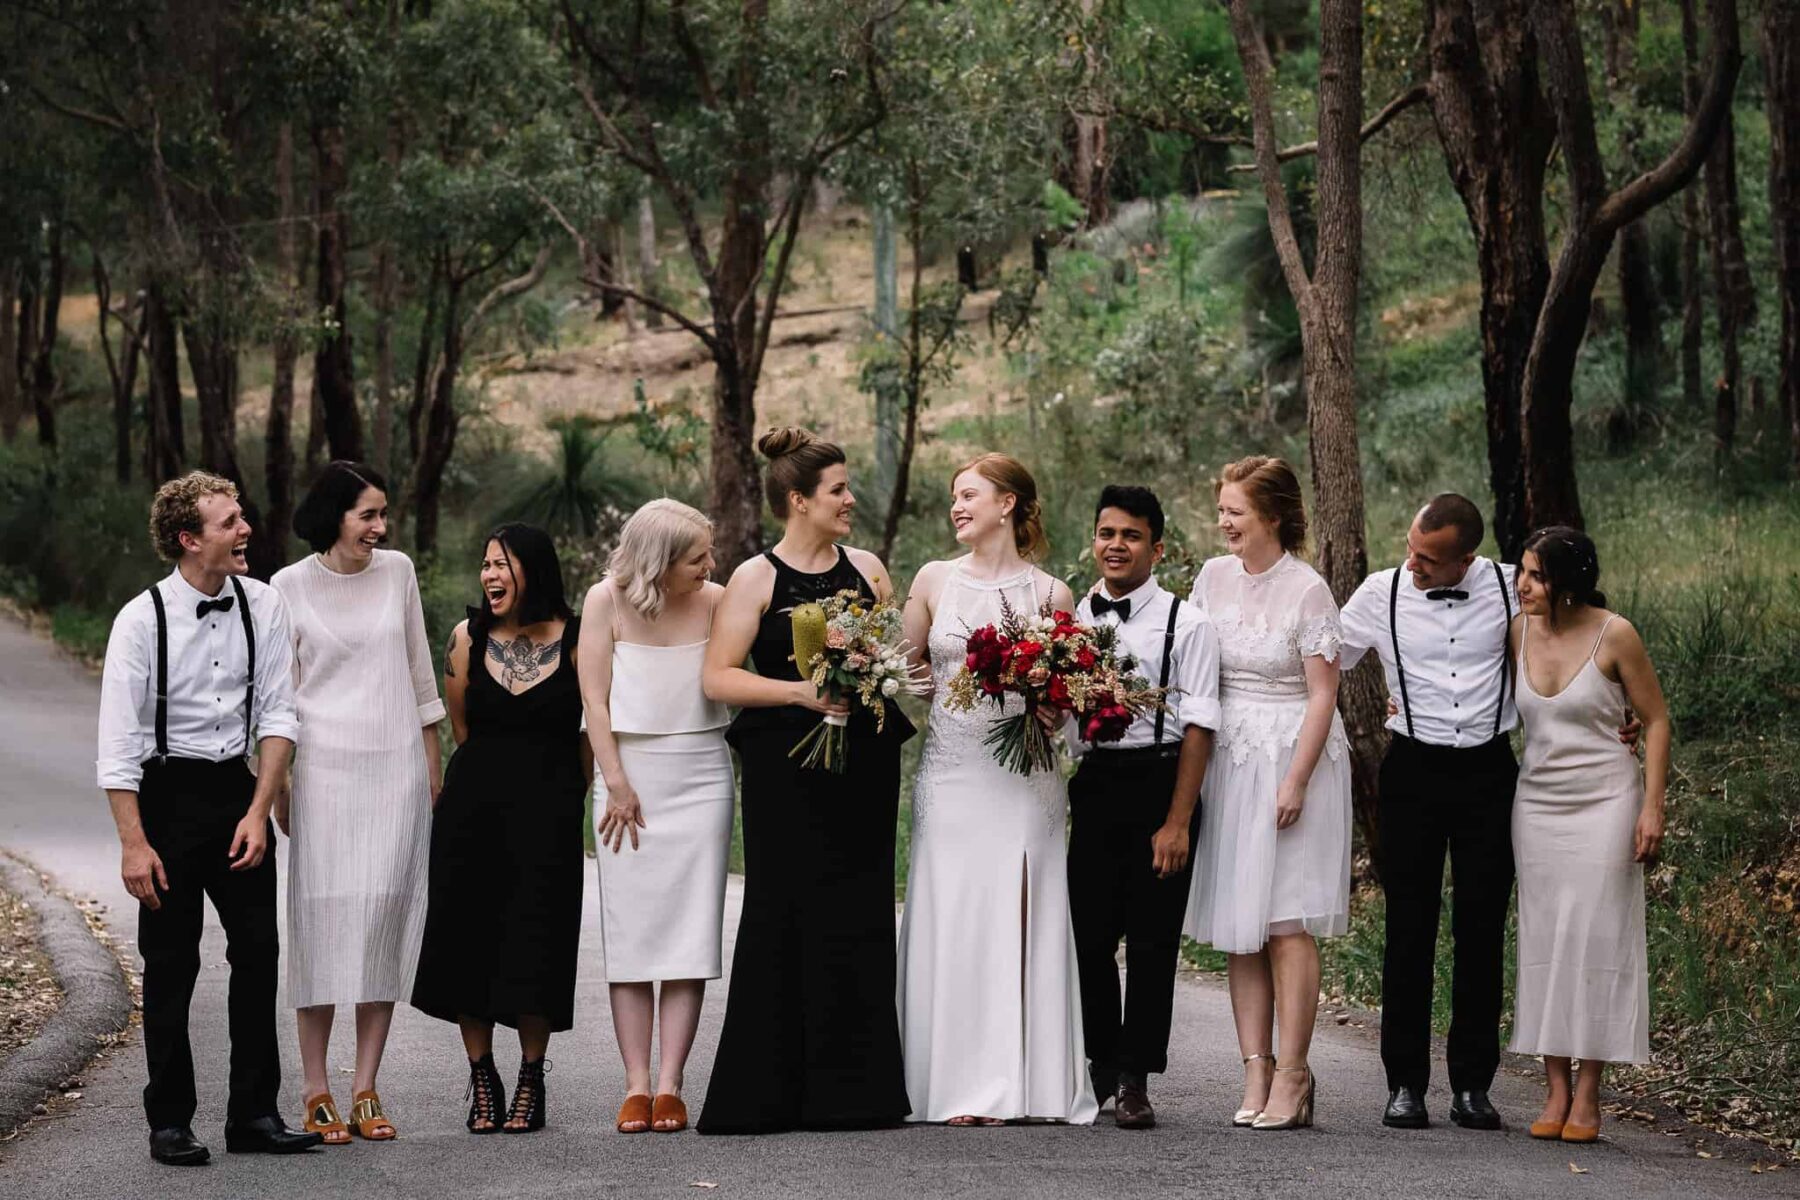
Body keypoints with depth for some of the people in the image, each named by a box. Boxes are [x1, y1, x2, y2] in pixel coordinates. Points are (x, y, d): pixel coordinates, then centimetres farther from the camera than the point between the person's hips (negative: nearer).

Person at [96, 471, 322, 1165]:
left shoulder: (263, 606, -2)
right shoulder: (142, 620, -13)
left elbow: (278, 715, 1)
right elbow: (118, 743, -12)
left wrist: (258, 812, -8)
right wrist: (134, 843, -16)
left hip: (238, 789, 4)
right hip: (167, 792, -4)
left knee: (258, 951, 3)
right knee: (171, 964, 0)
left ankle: (254, 1114, 10)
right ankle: (169, 1124, 8)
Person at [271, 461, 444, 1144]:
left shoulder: (397, 572, 8)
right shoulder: (291, 587, -2)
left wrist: (431, 762, 15)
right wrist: (275, 786, 1)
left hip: (398, 767, 3)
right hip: (324, 767, -3)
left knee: (386, 919, 0)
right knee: (325, 917, -5)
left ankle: (366, 1091, 4)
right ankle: (316, 1094, 0)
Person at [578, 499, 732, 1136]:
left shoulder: (716, 601, -1)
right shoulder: (607, 600, -3)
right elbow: (594, 695, -2)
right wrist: (616, 783, -6)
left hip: (702, 774, 1)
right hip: (631, 775, -1)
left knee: (689, 929, -3)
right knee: (630, 930, -2)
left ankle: (669, 1084, -3)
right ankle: (635, 1085, -1)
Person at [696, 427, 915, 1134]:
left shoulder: (866, 568, 12)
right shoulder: (756, 580, -1)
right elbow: (718, 679, -7)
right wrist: (803, 692, -16)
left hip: (863, 763, 4)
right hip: (787, 770, -4)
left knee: (861, 918, 3)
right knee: (783, 919, -5)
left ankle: (855, 1090, 8)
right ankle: (765, 1094, 0)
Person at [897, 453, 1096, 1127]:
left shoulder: (1051, 594, 5)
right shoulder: (935, 581, 10)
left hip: (1025, 776, -1)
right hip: (951, 772, 2)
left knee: (1020, 921, -3)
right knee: (951, 921, -3)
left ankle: (1030, 1083, 2)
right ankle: (963, 1086, 0)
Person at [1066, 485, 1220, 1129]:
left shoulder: (1186, 624, -3)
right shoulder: (1071, 618, 9)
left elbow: (1198, 726, -7)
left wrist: (1178, 822, -11)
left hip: (1159, 782, -3)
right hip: (1092, 786, 3)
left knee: (1153, 941, 1)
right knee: (1089, 934, 6)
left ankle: (1135, 1080, 9)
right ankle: (1101, 1064, 25)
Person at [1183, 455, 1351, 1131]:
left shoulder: (1306, 590, -9)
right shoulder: (1214, 576, 8)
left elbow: (1323, 693, -9)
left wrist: (1295, 782, -14)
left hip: (1291, 762, -6)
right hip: (1227, 762, 6)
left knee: (1287, 923, -7)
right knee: (1238, 927, 3)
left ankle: (1292, 1076, -3)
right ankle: (1256, 1070, 6)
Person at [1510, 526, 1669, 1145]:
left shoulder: (1613, 635, -10)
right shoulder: (1516, 631, 2)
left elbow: (1656, 720, -4)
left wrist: (1652, 805, -9)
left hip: (1604, 800, -4)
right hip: (1538, 802, 4)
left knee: (1595, 934, -4)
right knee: (1544, 937, 1)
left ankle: (1588, 1092, 0)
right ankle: (1556, 1088, 5)